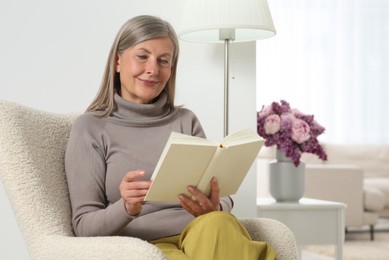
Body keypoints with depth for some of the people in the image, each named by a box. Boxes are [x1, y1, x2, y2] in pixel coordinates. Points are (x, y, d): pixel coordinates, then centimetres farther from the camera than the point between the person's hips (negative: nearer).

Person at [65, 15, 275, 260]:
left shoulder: (186, 121, 16)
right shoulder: (91, 128, 5)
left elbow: (220, 198, 8)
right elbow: (84, 225, 0)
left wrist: (214, 209, -17)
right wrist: (126, 209, -21)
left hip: (201, 236, 4)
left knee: (217, 224, -33)